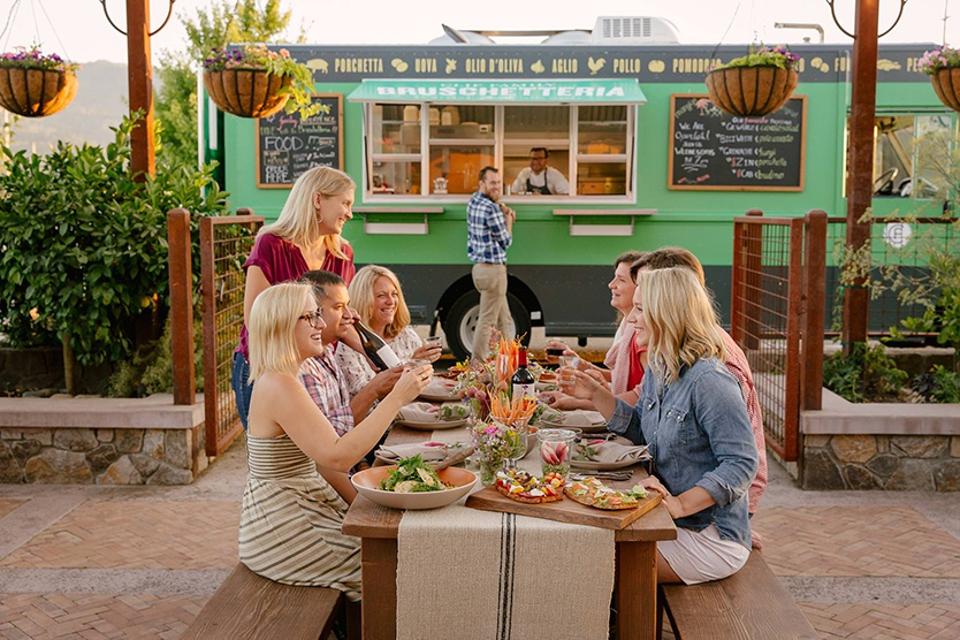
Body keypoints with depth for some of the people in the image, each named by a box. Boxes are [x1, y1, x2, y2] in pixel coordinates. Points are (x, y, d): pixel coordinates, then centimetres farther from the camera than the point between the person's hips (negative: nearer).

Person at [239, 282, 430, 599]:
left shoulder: (279, 380, 9)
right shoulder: (279, 386, -22)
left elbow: (338, 430, 12)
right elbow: (339, 457, -28)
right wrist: (397, 398, -26)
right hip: (279, 534, -9)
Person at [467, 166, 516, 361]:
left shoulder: (473, 201, 9)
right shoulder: (491, 208, -17)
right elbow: (506, 241, -8)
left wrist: (502, 209, 7)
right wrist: (508, 219, 6)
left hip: (480, 267, 10)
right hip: (493, 269, -10)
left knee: (505, 322, 16)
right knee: (487, 321, -3)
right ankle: (476, 365, 1)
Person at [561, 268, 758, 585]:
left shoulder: (709, 381, -23)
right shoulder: (658, 370, 5)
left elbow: (741, 464, -24)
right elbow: (640, 431, 18)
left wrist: (681, 504, -29)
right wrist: (596, 394, 6)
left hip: (712, 537, -8)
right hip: (676, 523, 8)